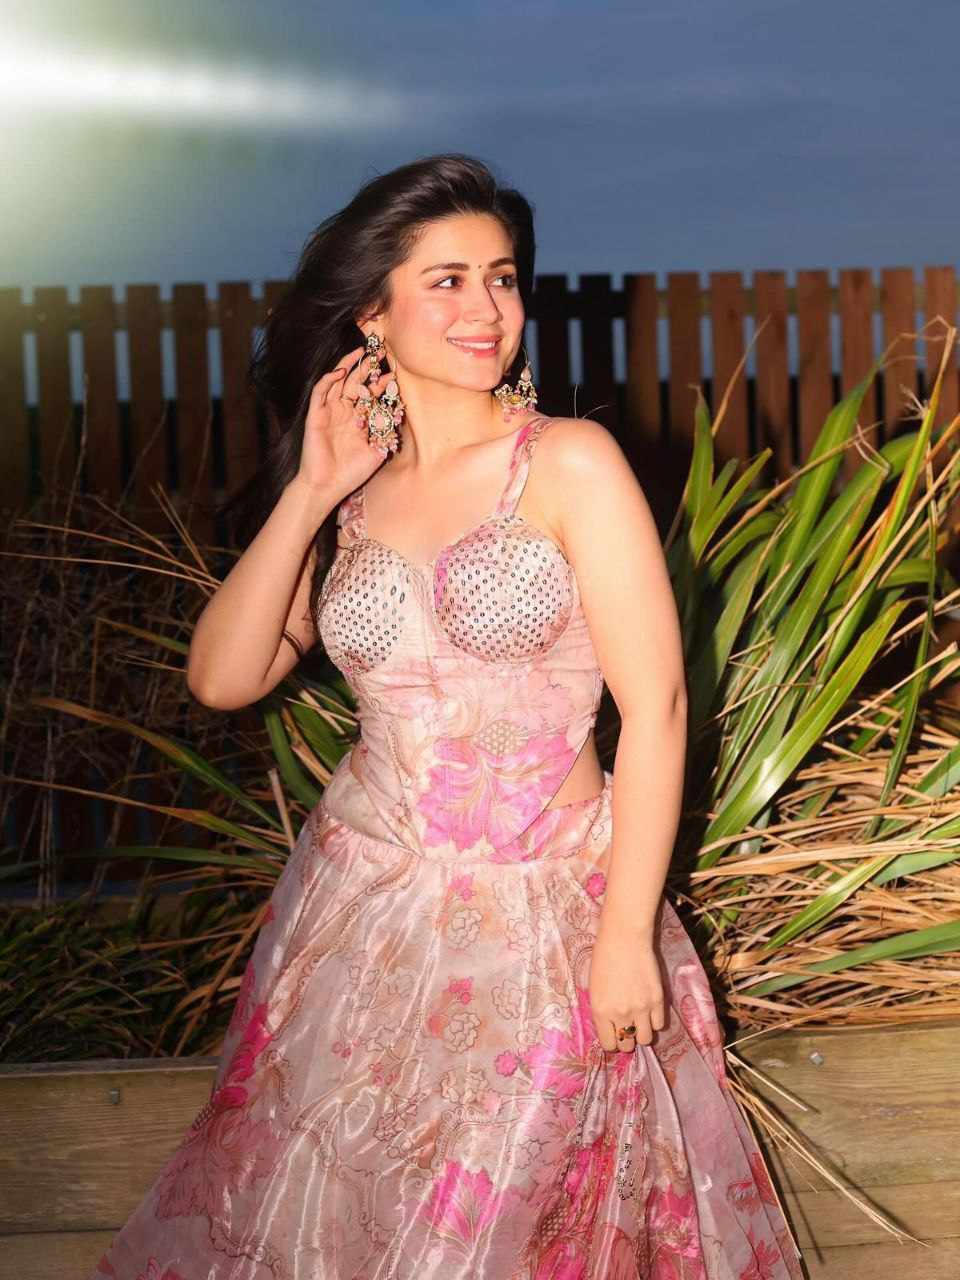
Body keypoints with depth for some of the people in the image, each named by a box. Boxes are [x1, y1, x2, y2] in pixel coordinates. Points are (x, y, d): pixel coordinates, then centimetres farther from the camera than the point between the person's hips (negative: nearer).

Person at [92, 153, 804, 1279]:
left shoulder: (569, 463, -9)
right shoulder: (352, 493, 5)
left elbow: (656, 707, -12)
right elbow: (222, 678, -2)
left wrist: (627, 937, -15)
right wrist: (308, 498, -10)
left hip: (540, 920, -4)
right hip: (364, 905, 4)